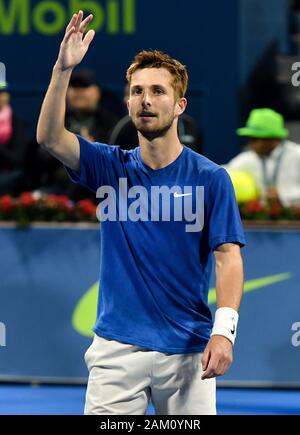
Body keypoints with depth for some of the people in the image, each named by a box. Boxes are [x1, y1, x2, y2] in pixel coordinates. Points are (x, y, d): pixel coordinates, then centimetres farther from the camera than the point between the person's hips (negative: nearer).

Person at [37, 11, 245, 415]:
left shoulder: (210, 178, 0)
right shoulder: (111, 167, 7)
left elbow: (228, 256, -6)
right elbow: (50, 137, -7)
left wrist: (224, 330, -18)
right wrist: (63, 69, -19)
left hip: (188, 350, -1)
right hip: (117, 347, 1)